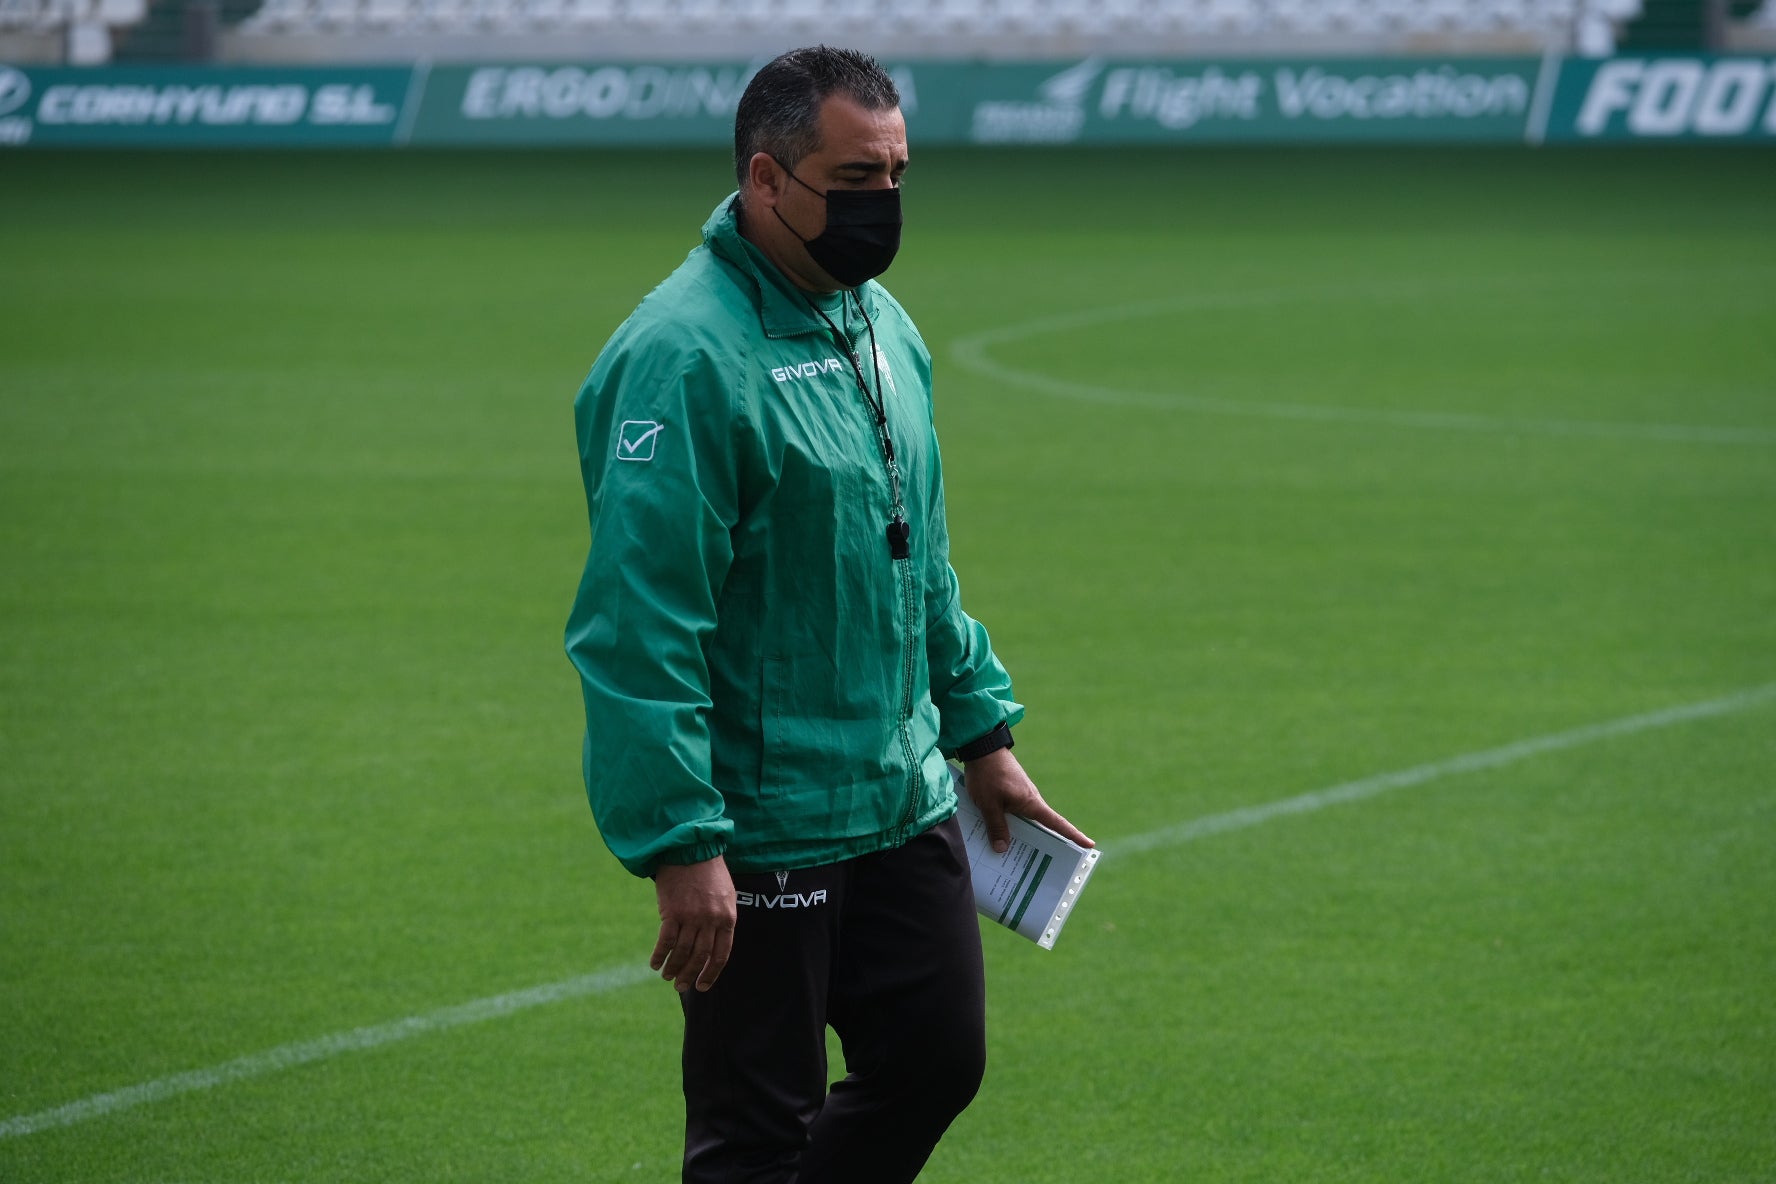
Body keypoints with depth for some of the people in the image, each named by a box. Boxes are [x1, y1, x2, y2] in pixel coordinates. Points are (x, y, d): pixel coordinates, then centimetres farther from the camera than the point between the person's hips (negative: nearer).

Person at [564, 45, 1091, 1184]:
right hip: (759, 834, -8)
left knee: (937, 1060, 13)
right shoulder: (685, 355, -19)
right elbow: (639, 624, -22)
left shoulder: (881, 324, 10)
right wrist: (680, 845, -25)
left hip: (906, 808, 8)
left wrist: (983, 729, 21)